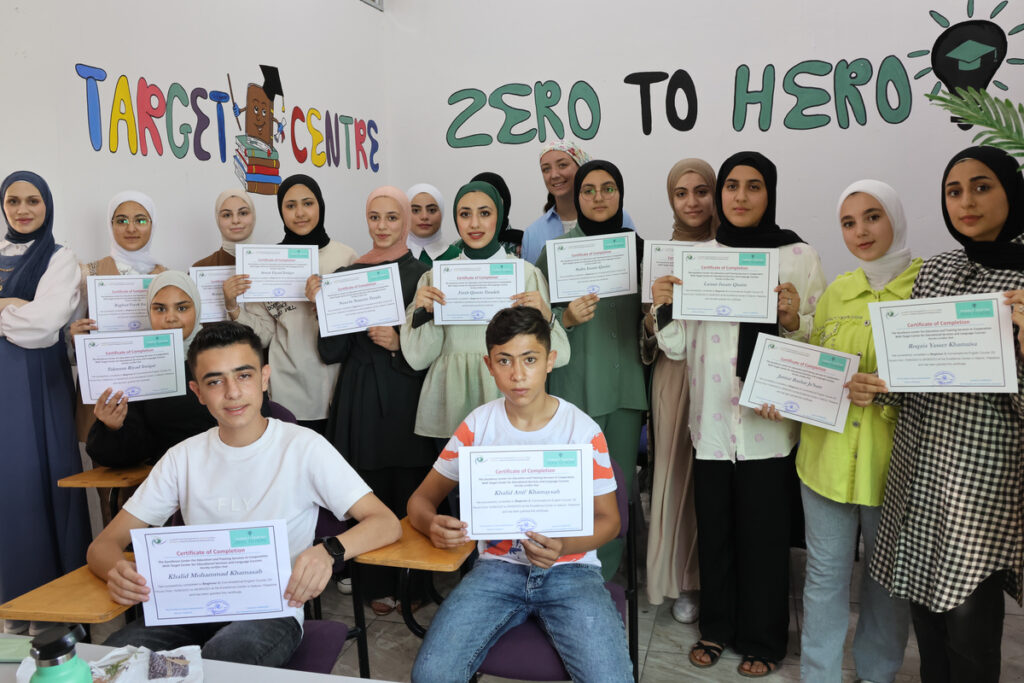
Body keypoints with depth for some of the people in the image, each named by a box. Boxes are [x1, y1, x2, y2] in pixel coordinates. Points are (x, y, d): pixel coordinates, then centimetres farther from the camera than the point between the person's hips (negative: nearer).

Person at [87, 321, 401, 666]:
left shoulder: (303, 447, -6)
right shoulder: (183, 457, 6)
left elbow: (387, 523, -11)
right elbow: (104, 543, 7)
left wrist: (329, 550, -33)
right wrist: (117, 571, -19)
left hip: (273, 612, -3)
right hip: (196, 610, 3)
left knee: (224, 653, -35)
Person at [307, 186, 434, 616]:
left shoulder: (422, 275, 0)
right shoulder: (345, 275, 6)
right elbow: (332, 352, 2)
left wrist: (400, 344, -16)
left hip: (408, 394, -2)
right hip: (361, 397, 2)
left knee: (412, 487, 2)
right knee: (370, 488, 6)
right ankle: (378, 584, 23)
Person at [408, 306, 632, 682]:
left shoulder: (583, 431, -7)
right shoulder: (478, 425, -1)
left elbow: (608, 519, 0)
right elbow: (420, 500, 4)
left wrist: (563, 546, -22)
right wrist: (433, 524, -21)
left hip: (570, 568, -1)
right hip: (498, 566, 1)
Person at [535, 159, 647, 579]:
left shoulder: (637, 246, 11)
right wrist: (567, 318, -19)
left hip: (627, 386, 4)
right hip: (577, 387, -4)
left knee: (621, 484, 8)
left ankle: (606, 581, 25)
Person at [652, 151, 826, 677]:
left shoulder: (800, 256, 0)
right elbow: (677, 346, 7)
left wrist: (793, 319, -19)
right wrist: (663, 307, -10)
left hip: (770, 421, -2)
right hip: (712, 419, 3)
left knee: (764, 531, 7)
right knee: (713, 526, 12)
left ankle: (762, 639, 28)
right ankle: (716, 627, 33)